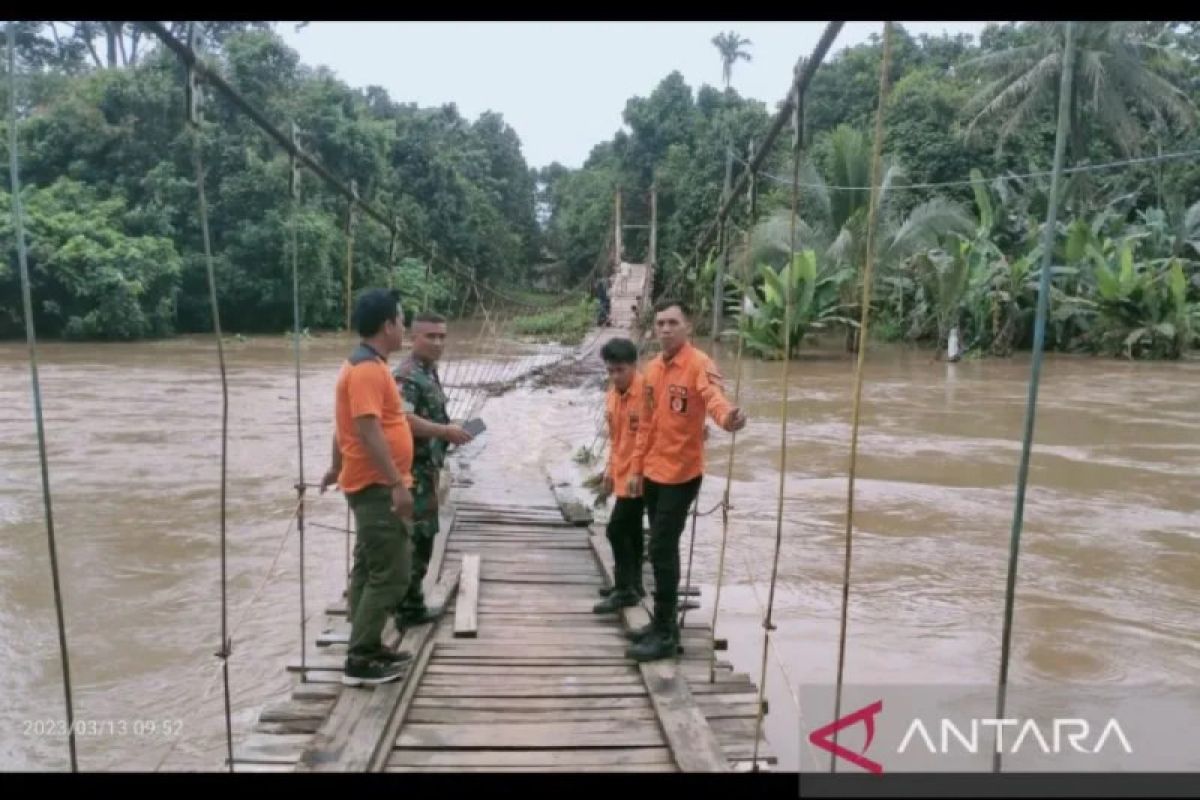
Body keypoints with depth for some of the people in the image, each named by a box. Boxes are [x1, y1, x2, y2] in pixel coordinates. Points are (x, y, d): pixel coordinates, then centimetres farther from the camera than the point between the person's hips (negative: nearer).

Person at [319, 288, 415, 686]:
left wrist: (337, 468, 31)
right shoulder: (368, 369, -20)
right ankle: (360, 660, 2)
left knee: (370, 569, 16)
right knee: (391, 573, -6)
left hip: (374, 484, 11)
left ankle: (368, 647, 27)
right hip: (378, 487, -11)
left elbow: (347, 426, 21)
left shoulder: (365, 365, 12)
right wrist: (397, 484, -28)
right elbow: (368, 431, -27)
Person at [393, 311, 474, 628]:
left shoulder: (429, 371, 14)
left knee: (423, 536, 16)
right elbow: (403, 419, -30)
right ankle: (408, 609, 5)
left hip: (427, 467, 10)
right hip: (413, 469, -10)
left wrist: (447, 430, 12)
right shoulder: (407, 375, -17)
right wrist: (445, 431, -25)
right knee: (414, 538, -4)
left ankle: (412, 602, 27)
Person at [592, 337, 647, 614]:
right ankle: (633, 585, 29)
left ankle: (625, 591, 5)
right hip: (622, 472, 8)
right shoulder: (613, 393, 7)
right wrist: (610, 470, 19)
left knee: (617, 529, -7)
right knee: (631, 529, 16)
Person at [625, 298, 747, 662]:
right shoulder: (652, 369, 9)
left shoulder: (699, 365, -14)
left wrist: (726, 417, -57)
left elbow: (714, 396, -35)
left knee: (661, 550, -6)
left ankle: (666, 633, 7)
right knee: (662, 549, 15)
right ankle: (662, 623, 28)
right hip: (652, 473, 7)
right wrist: (637, 468, 14)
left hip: (682, 474, -7)